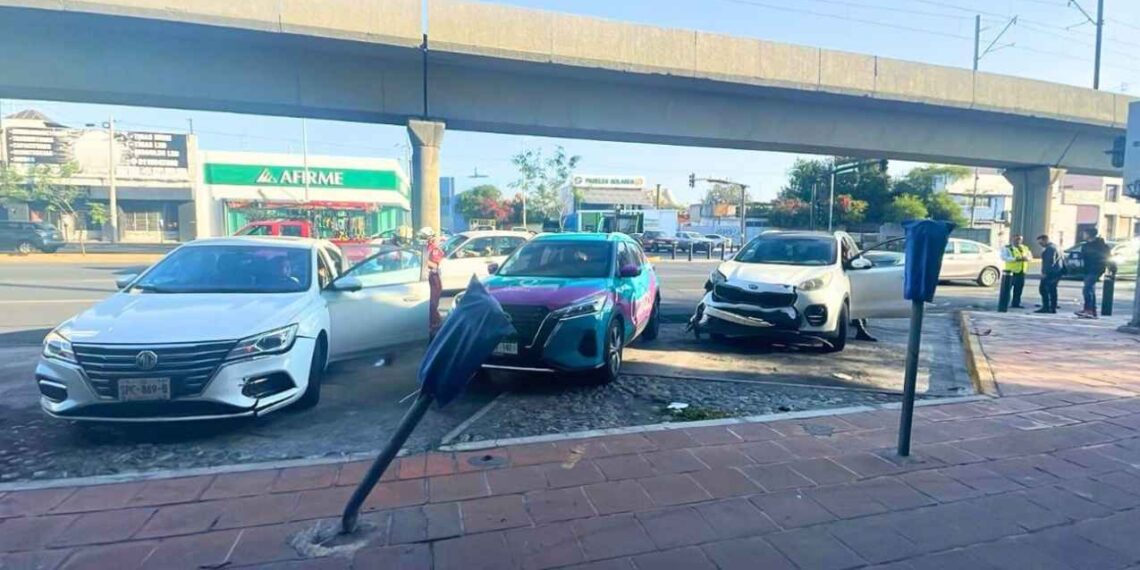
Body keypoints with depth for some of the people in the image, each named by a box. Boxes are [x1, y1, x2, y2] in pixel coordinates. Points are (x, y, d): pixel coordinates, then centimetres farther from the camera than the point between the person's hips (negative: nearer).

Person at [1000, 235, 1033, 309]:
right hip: (1010, 271, -6)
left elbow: (1030, 256, 10)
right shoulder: (1006, 248, -3)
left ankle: (1016, 304, 18)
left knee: (1018, 289, 9)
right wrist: (1015, 259, -26)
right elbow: (1004, 257, -17)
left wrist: (1026, 258, -13)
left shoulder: (1025, 248, 16)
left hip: (1021, 272, 6)